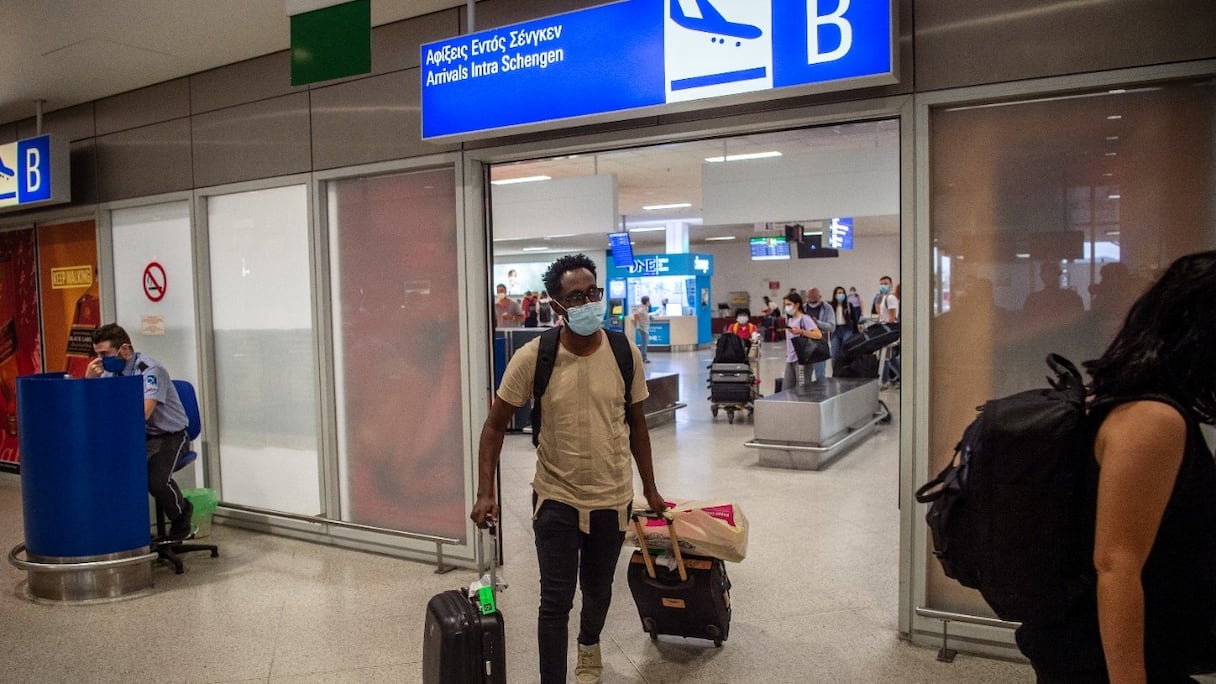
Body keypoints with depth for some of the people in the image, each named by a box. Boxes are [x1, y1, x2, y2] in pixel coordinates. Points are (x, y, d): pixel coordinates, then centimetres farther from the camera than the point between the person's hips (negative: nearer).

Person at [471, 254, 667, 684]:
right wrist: (485, 493, -13)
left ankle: (589, 648, 53)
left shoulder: (626, 353, -9)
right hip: (557, 498, -3)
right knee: (556, 600, -1)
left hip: (613, 497, 3)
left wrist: (650, 488, 9)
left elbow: (636, 423, 4)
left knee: (598, 589, 21)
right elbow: (495, 425, -7)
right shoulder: (532, 358, -17)